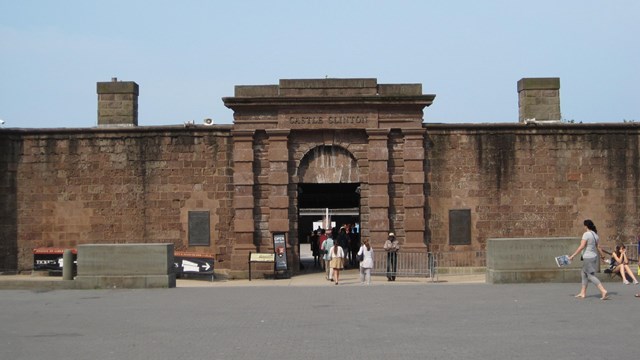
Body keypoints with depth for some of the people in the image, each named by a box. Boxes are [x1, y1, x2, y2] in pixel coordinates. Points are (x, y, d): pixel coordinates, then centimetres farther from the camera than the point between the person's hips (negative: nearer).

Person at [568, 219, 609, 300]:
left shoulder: (586, 234, -15)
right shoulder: (595, 234, 8)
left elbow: (581, 247, -19)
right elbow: (598, 247, 11)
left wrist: (572, 256, -15)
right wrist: (603, 255, 22)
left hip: (588, 258, -9)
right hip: (594, 256, 9)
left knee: (591, 276, -7)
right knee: (584, 274, 19)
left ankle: (603, 291, -19)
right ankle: (583, 293, 25)